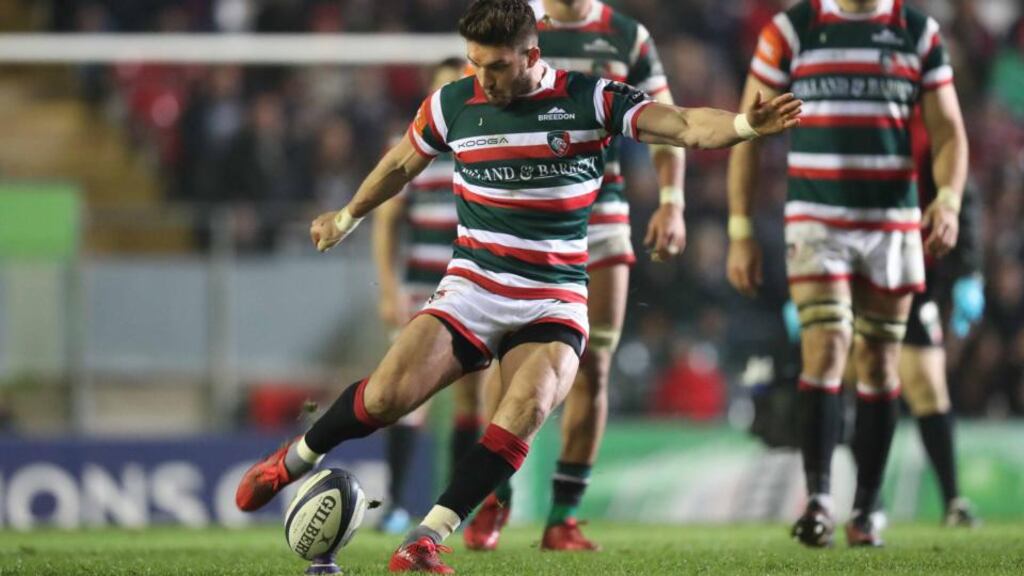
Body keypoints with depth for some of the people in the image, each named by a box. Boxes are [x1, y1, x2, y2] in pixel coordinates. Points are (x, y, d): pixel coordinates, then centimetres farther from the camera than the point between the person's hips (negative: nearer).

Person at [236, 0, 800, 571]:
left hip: (555, 302, -1)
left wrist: (747, 124, -35)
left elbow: (686, 127, -16)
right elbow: (402, 165, 20)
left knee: (526, 410, -28)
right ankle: (297, 457, 13)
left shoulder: (590, 100, -6)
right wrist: (348, 217, 34)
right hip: (472, 288, 1)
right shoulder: (452, 104, 0)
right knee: (388, 395, -17)